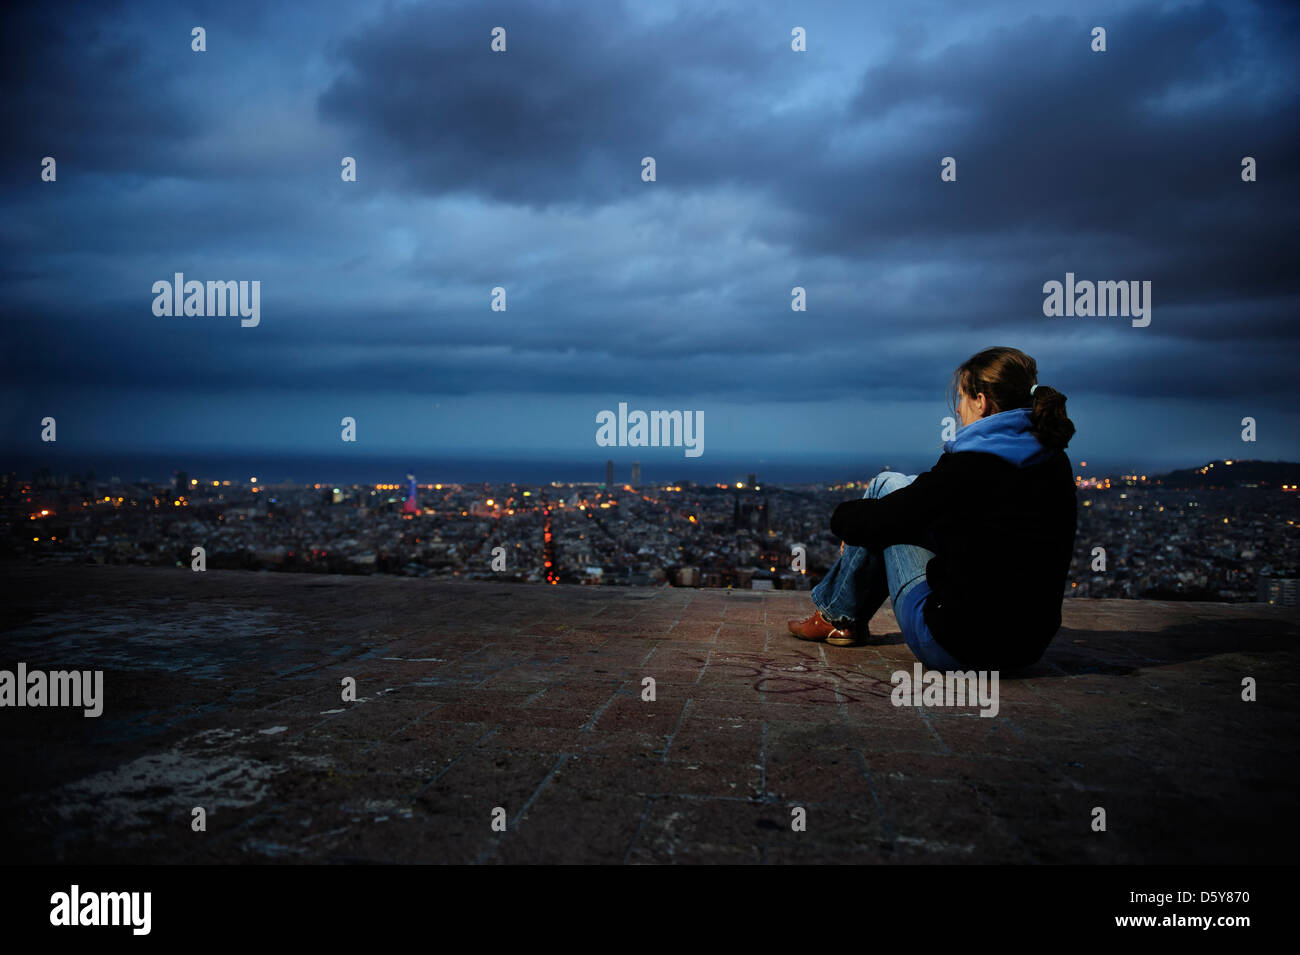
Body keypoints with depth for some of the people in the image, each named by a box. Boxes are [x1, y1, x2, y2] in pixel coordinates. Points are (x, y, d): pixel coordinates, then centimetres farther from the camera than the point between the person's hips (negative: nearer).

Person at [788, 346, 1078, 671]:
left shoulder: (969, 467, -19)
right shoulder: (1056, 464, 4)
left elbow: (878, 519, -9)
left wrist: (843, 516, 15)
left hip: (954, 649, -8)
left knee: (886, 485, 7)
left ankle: (839, 614, 22)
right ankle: (845, 619, 33)